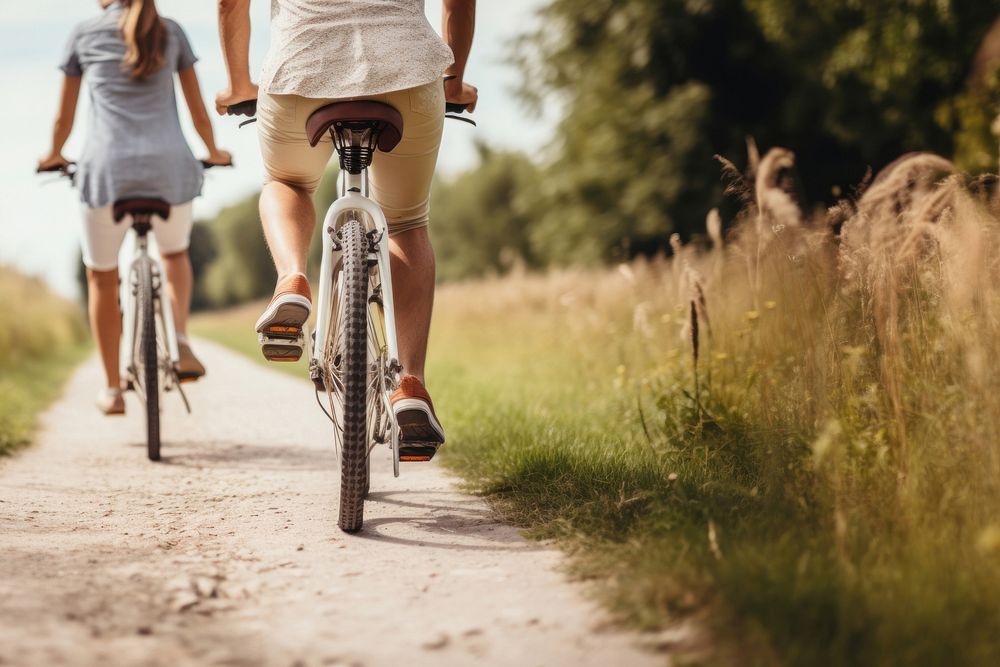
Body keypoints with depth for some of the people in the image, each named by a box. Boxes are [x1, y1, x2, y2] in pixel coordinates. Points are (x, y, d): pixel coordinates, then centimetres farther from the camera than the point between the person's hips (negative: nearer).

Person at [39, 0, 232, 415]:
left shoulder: (85, 35, 11)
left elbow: (64, 118, 19)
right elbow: (198, 112, 18)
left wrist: (54, 156, 38)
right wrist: (213, 153, 37)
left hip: (107, 169, -1)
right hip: (170, 169, 1)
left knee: (101, 277, 18)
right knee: (175, 254, 29)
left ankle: (113, 389, 20)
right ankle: (181, 342, 5)